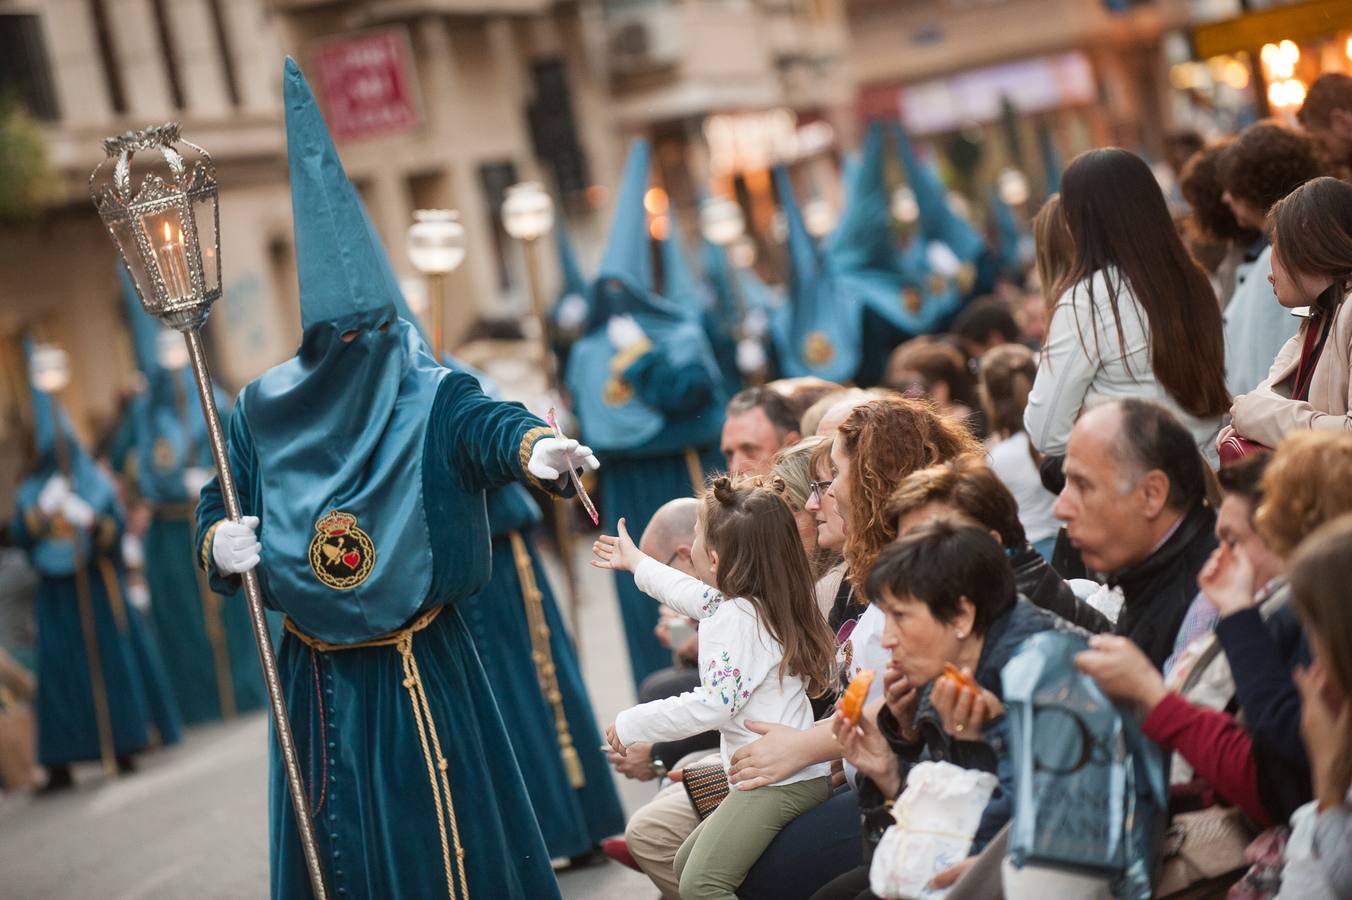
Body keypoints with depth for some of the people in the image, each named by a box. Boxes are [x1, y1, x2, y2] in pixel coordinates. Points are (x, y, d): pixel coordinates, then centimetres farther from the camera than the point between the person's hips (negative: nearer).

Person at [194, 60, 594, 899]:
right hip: (313, 678, 4)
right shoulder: (262, 407, 2)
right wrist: (219, 542, -14)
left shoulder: (427, 396, -10)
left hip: (420, 675, -4)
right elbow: (218, 505, 10)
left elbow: (487, 423, -31)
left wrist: (534, 448, -55)